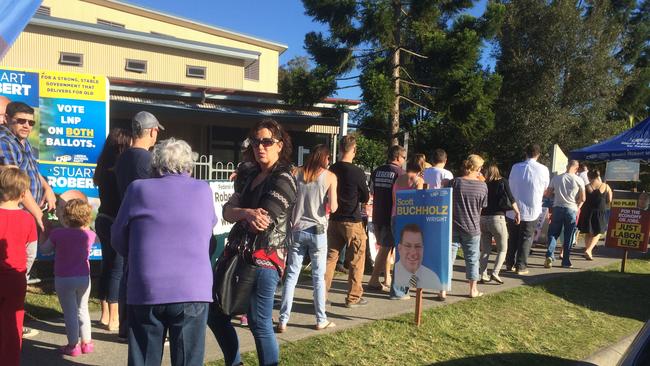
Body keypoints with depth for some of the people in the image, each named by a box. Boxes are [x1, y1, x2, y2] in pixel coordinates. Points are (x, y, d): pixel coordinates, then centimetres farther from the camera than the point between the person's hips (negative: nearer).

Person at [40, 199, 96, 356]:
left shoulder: (58, 234, -14)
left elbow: (44, 250, 0)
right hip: (84, 278, 3)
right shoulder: (89, 235, -8)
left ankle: (73, 345, 10)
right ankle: (86, 342, 23)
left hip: (64, 280, -3)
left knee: (70, 313, 5)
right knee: (82, 310, 16)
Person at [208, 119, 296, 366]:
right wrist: (247, 213, -20)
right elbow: (228, 210, 1)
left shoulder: (283, 180, -11)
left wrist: (239, 213, -2)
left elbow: (261, 223, -21)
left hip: (264, 260, -9)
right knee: (214, 313, 16)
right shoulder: (250, 176, 14)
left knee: (259, 324, -5)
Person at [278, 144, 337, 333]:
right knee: (318, 277, 8)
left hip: (297, 230, 2)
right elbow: (333, 207, -7)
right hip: (317, 231, -2)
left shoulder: (298, 173, 4)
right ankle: (321, 320, 18)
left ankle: (283, 320, 6)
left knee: (291, 276, 6)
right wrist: (335, 203, 10)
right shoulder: (330, 177, -3)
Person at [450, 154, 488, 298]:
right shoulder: (482, 186, -6)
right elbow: (482, 206, 4)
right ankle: (473, 290, 24)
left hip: (453, 227, -1)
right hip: (472, 228, 1)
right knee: (472, 259, 14)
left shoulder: (455, 182, -10)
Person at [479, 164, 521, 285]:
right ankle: (495, 273, -9)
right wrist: (517, 212, -2)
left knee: (485, 250, 11)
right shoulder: (502, 181, 3)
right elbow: (510, 198, -6)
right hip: (497, 217, -3)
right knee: (502, 249, 7)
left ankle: (483, 275, 7)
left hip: (483, 219, 3)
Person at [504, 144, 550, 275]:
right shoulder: (543, 169, -7)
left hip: (513, 210, 2)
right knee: (526, 238, 8)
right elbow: (545, 188, 6)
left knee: (512, 238, 14)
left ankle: (509, 264, 20)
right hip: (531, 210, -2)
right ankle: (521, 266, 8)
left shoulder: (515, 167, -3)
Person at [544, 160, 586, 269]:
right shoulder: (578, 180, -4)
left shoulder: (556, 178, 1)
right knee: (568, 237, 8)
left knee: (553, 234, 10)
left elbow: (548, 193, 7)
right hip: (571, 210, -1)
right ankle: (566, 262, 13)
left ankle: (549, 256, -9)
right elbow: (582, 198, -3)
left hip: (557, 208, 1)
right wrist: (577, 206, 15)